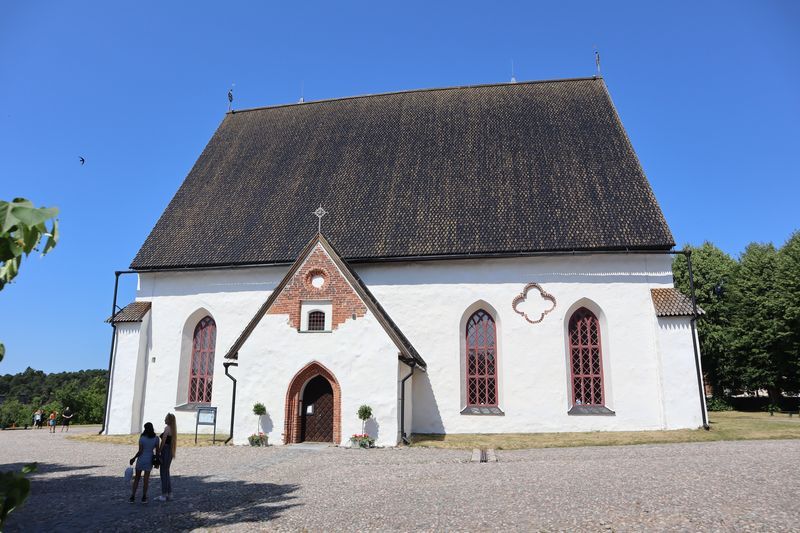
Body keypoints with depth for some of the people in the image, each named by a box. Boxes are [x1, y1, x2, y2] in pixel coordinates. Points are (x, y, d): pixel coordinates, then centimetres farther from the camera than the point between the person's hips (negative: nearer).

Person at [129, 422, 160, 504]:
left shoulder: (142, 438, -13)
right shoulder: (156, 438, -5)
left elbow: (140, 451, -14)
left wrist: (134, 458, -1)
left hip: (141, 460, -2)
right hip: (149, 460, 2)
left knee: (137, 478, 12)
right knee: (146, 479, 9)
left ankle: (132, 497, 12)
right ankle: (144, 498, 11)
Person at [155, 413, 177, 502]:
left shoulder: (167, 428, -15)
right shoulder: (173, 428, 12)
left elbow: (163, 442, -17)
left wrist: (158, 452, -10)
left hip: (165, 451, -9)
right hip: (171, 452, 9)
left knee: (163, 474, -1)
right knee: (166, 473, 17)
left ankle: (164, 495, 4)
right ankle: (169, 494, 21)